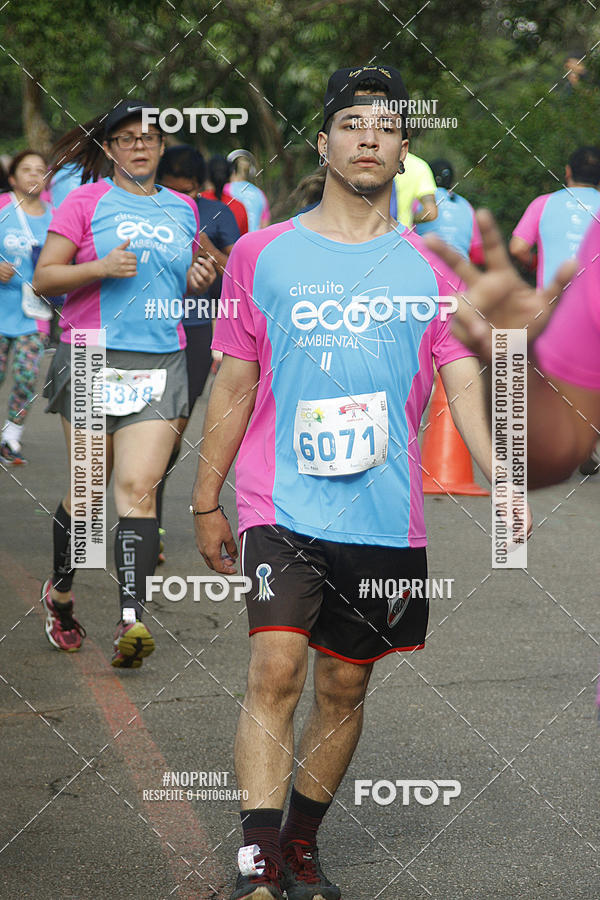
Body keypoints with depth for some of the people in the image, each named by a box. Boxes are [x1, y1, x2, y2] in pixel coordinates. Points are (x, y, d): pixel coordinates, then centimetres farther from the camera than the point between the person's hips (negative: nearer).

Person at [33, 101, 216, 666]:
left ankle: (131, 621, -19)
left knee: (139, 487, -11)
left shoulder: (182, 209, 15)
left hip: (161, 362, 2)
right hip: (91, 361, -2)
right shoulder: (88, 201, 2)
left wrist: (198, 283, 6)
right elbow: (44, 278, -1)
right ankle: (60, 593, 27)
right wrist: (100, 268, -15)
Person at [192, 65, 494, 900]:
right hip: (282, 508, -2)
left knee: (345, 686, 10)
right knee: (275, 669, -17)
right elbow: (234, 386, 10)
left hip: (387, 517, 2)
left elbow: (464, 383, 1)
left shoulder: (428, 268, 7)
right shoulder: (261, 255, 5)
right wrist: (206, 502, 10)